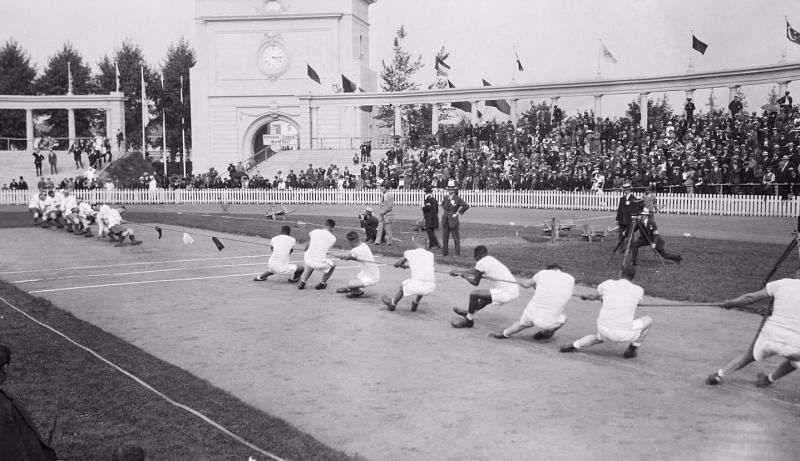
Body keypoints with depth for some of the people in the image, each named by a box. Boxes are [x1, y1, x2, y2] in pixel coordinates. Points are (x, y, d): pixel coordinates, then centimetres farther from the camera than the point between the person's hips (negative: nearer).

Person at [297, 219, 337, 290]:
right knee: (332, 266, 30)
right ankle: (322, 284, 33)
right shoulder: (333, 238, 2)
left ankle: (302, 283, 26)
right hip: (320, 263, -3)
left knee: (309, 267, 40)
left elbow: (307, 246, 16)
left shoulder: (314, 231, 7)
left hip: (308, 259, 3)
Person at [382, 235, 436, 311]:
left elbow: (396, 264, 29)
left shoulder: (408, 253, 12)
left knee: (403, 285, 31)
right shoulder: (431, 255, 20)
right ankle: (415, 304, 42)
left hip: (417, 285, -2)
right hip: (431, 287, 2)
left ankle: (392, 304, 54)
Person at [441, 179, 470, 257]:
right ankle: (444, 252, 15)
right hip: (445, 220, 5)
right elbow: (443, 204, 31)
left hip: (453, 220, -5)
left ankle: (457, 253, 7)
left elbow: (466, 206, -9)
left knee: (456, 238, 1)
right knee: (444, 237, 7)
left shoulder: (458, 199, -8)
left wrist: (458, 213, -6)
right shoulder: (446, 198, 8)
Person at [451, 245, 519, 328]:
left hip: (507, 293, -9)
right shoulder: (490, 259, 17)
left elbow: (475, 282, 1)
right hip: (515, 290, 9)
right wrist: (458, 272, 37)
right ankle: (468, 312, 48)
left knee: (474, 294, -6)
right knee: (486, 297, 32)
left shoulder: (481, 263, -7)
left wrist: (465, 276, 18)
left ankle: (468, 320, 10)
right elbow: (475, 271, 31)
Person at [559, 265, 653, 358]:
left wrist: (586, 296, 53)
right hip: (624, 334, -3)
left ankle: (574, 346, 19)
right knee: (648, 320, 23)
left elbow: (593, 297, 26)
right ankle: (633, 349, 16)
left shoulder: (608, 284, 7)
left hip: (604, 330, 3)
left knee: (599, 338, 40)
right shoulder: (639, 290, 4)